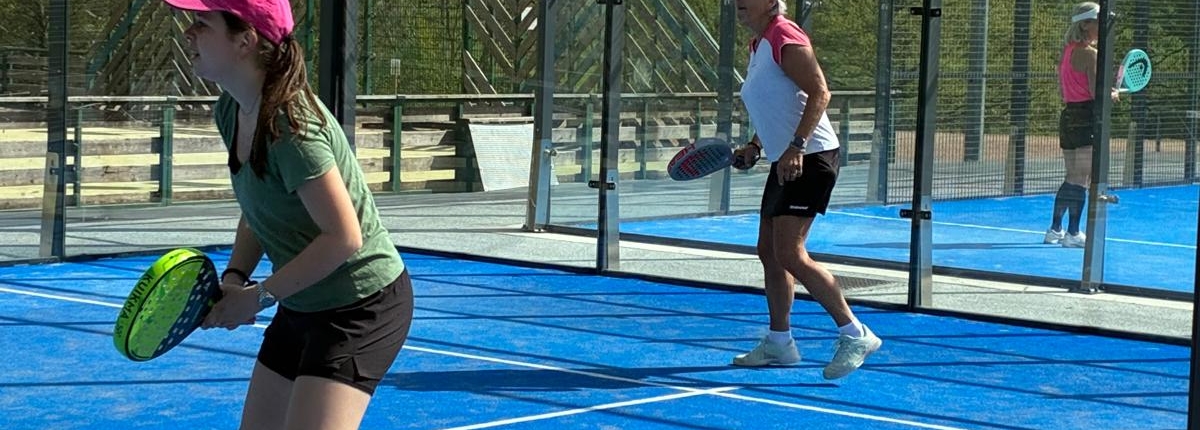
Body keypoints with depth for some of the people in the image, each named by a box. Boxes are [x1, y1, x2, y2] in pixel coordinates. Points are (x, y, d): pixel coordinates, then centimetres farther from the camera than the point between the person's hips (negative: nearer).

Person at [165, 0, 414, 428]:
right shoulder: (230, 111, 0)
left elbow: (344, 238, -27)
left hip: (363, 305, -9)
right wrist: (234, 278, -3)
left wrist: (258, 296, -20)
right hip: (303, 305, 10)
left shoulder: (290, 125, -27)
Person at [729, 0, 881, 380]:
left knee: (790, 255, -15)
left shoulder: (785, 39, -13)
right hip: (785, 163, 10)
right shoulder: (758, 47, 17)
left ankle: (855, 335, -9)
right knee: (769, 252, 11)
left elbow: (819, 92, -20)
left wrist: (795, 147, -27)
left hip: (809, 159, -10)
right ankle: (779, 342, 21)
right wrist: (754, 147, 14)